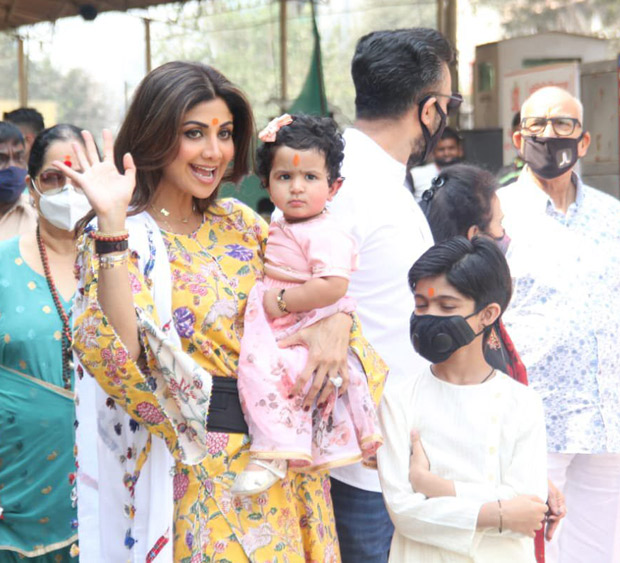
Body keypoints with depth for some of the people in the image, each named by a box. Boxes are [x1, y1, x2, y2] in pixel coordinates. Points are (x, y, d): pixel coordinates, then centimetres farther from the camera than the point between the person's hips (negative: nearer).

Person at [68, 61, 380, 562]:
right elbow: (122, 354, -26)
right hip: (201, 470, -6)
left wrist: (336, 320, -10)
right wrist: (112, 224, -31)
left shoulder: (240, 224, 6)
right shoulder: (122, 239, -11)